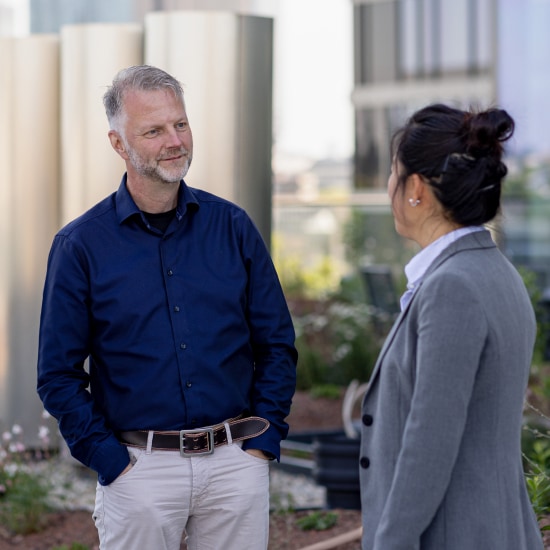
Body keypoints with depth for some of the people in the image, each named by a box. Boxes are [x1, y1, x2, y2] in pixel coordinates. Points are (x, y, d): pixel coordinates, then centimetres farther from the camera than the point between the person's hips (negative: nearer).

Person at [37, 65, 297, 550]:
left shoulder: (232, 226, 4)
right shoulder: (81, 245, -3)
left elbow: (277, 345, 8)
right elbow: (59, 374, -2)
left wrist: (264, 440, -1)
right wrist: (110, 461, -8)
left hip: (236, 461, 2)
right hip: (139, 468, -2)